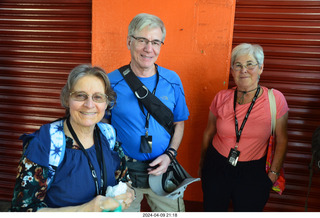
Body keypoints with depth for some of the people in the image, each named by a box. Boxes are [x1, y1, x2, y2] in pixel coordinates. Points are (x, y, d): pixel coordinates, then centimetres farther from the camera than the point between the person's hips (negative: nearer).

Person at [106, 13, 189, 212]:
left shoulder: (172, 80, -3)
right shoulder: (111, 82, -10)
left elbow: (179, 123, 5)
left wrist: (169, 154, -9)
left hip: (162, 168, 2)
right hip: (124, 171, -1)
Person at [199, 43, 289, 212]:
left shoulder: (275, 99, -10)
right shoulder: (221, 98, -5)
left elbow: (281, 141, -1)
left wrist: (273, 173, -1)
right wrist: (202, 164, 15)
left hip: (253, 173, -1)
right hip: (216, 167, 2)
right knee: (213, 210, 16)